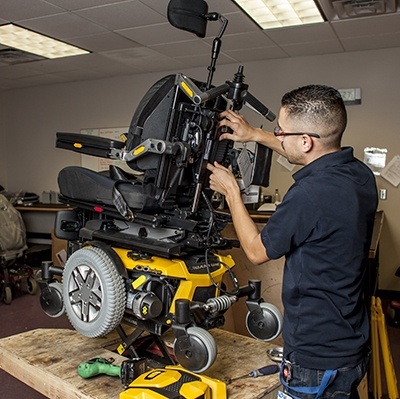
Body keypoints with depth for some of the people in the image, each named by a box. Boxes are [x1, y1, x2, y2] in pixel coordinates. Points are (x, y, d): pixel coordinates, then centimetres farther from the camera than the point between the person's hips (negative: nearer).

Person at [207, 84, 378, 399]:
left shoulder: (310, 195, -32)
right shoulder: (359, 173, -5)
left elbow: (257, 250, -15)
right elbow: (316, 157, 19)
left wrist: (231, 192, -4)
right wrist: (254, 134, 22)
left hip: (318, 357, -8)